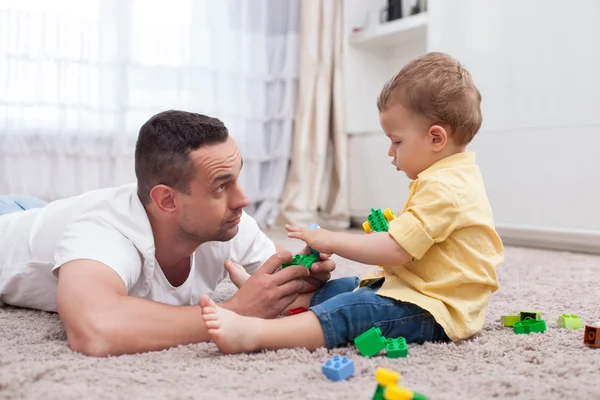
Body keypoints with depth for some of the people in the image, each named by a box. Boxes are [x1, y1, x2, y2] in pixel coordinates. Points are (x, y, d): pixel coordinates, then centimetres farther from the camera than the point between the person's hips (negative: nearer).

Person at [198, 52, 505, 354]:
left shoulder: (444, 187, -20)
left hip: (437, 311, -11)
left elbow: (394, 250, -25)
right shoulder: (451, 177, 15)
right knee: (344, 287, 16)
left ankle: (251, 333, -39)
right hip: (418, 291, 11)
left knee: (349, 311, -27)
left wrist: (331, 241, -17)